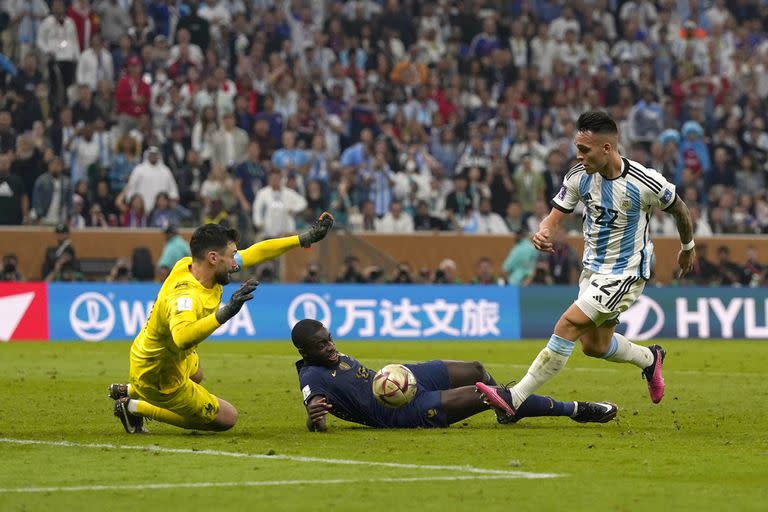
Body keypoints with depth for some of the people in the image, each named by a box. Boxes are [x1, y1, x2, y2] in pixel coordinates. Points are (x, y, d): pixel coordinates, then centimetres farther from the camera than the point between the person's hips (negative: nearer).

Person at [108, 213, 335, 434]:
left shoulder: (189, 265, -13)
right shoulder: (185, 296, -39)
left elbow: (255, 253, -2)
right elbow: (182, 337, -61)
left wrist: (305, 238, 1)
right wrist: (225, 313, -66)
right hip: (162, 379, -10)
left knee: (196, 375, 41)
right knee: (227, 418, 6)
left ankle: (128, 391, 37)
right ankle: (135, 407, 6)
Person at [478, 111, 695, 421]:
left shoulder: (646, 183, -21)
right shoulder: (579, 176, -9)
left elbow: (679, 209, -2)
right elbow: (556, 216, -4)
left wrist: (687, 248, 16)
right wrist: (543, 233, -30)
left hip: (626, 273, -7)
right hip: (593, 268, 7)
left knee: (570, 324, -18)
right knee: (594, 345, 13)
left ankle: (515, 398, -17)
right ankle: (649, 359, 43)